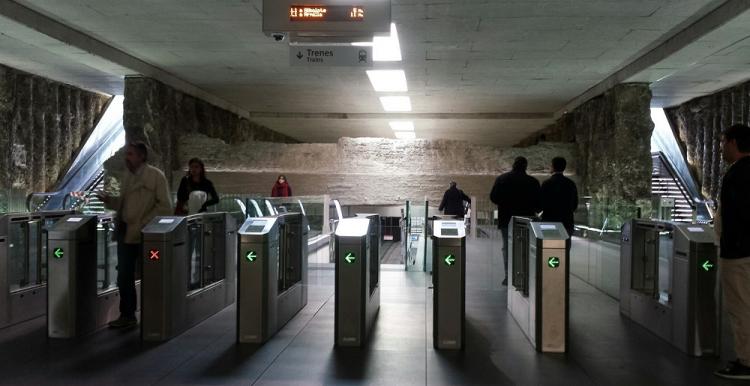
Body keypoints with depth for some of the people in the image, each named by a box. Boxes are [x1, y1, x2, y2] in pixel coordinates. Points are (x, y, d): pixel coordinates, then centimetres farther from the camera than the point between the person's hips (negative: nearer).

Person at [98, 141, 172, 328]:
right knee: (124, 277, 8)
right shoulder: (126, 176, 12)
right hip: (126, 233, 6)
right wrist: (109, 200, 0)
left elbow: (164, 207, -12)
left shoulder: (155, 176, -9)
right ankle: (127, 315, 20)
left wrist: (144, 224, -17)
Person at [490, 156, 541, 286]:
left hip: (506, 218, 1)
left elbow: (493, 197, -2)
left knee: (507, 248, 9)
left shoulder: (501, 179, -1)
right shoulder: (532, 182, -5)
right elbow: (538, 202, -4)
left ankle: (508, 276, 4)